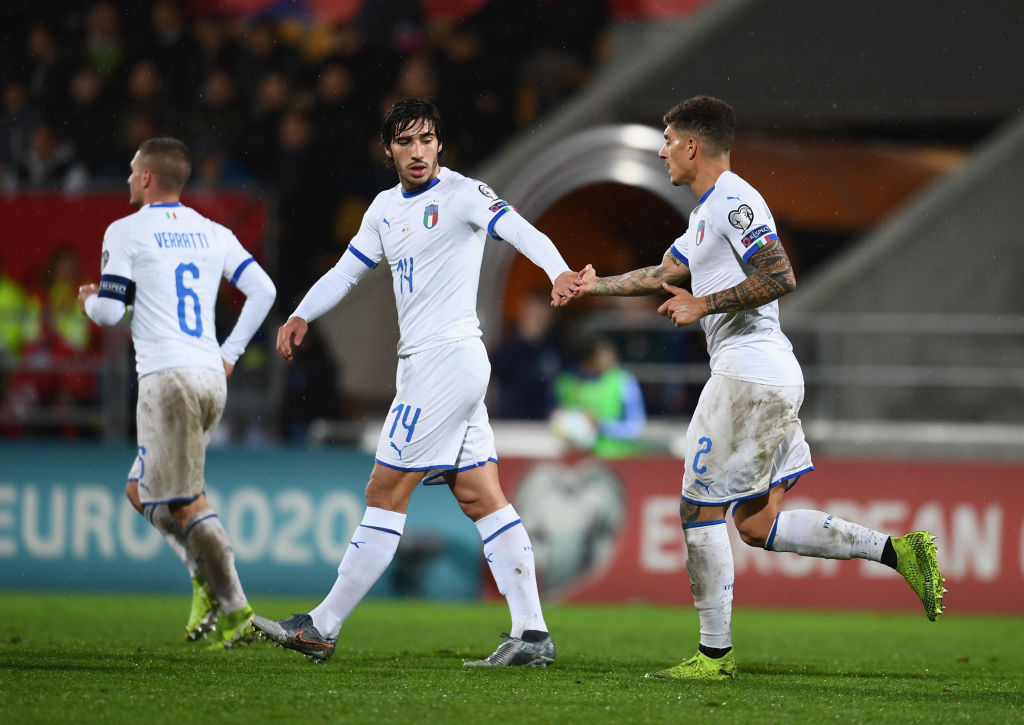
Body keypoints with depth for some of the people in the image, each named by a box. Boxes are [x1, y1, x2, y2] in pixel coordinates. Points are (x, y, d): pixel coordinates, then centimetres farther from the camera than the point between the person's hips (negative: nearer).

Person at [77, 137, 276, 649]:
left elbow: (109, 312, -5)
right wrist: (230, 353, 15)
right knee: (142, 490, 18)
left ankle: (235, 612, -11)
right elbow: (263, 290, 9)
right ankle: (207, 579, 2)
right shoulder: (213, 233, 15)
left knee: (187, 503, -5)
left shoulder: (126, 232, -2)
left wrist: (89, 300, 18)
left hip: (167, 377, -7)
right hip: (211, 377, 7)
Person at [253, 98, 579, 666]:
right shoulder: (385, 208, 17)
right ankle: (531, 635, 1)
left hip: (449, 358, -9)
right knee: (480, 498, 4)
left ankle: (322, 628, -2)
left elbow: (518, 229, -21)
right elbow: (347, 270, 23)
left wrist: (557, 271, -39)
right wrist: (302, 315, 7)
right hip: (422, 363, 9)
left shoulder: (461, 193, -7)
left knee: (386, 493, -5)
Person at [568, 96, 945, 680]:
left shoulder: (733, 202, -12)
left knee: (701, 510, -3)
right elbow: (666, 275, 33)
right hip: (773, 376, 10)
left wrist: (705, 304, -15)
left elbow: (780, 277, -22)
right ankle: (898, 550, 3)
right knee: (758, 525, 8)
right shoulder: (710, 210, 20)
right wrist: (596, 285, 38)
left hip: (749, 376, -10)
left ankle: (715, 654, 1)